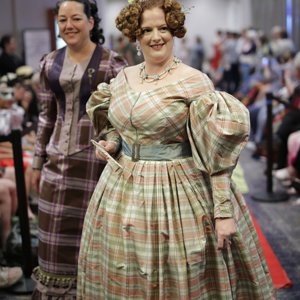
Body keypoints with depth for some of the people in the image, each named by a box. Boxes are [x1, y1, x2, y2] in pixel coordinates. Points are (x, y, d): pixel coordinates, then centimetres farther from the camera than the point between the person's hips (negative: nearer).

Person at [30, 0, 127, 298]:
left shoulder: (111, 63, -7)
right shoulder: (50, 63, 7)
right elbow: (46, 116, 12)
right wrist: (37, 162, 12)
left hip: (97, 157, -4)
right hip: (59, 158, 5)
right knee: (56, 234, 11)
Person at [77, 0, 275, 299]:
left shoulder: (194, 82, -11)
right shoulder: (123, 78, 6)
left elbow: (217, 153, -14)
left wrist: (223, 210, -18)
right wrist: (111, 143, 0)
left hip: (179, 192, -5)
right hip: (123, 190, 6)